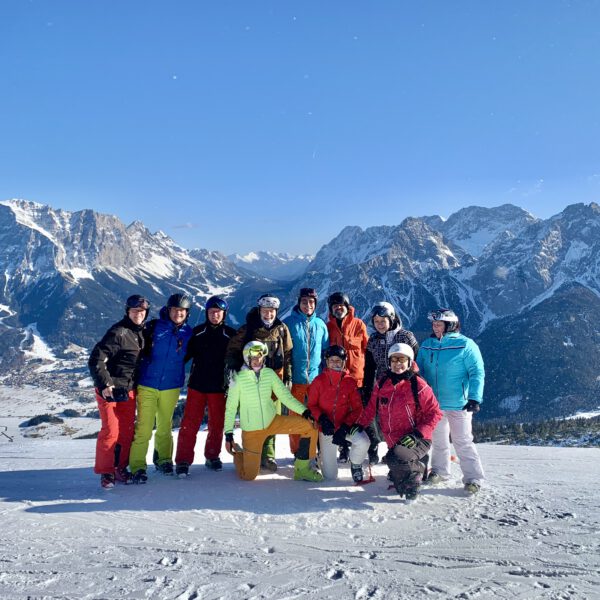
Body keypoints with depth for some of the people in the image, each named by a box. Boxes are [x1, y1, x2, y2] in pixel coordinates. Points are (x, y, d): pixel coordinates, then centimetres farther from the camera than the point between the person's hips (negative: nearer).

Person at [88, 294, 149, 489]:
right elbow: (96, 359, -20)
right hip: (110, 390, -7)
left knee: (127, 431, 12)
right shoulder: (118, 332, -17)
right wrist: (105, 384, -22)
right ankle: (105, 472, 9)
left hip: (129, 390, 7)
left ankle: (120, 468, 25)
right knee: (110, 431, -4)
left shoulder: (142, 332, 7)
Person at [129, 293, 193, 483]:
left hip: (171, 387, 2)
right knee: (143, 428, -5)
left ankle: (163, 459, 33)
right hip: (147, 385, -2)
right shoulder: (154, 326, -5)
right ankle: (137, 466, 5)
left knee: (165, 427, 15)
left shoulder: (187, 333, 2)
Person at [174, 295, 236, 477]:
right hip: (197, 385, -1)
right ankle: (183, 460, 5)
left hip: (219, 387, 1)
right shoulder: (197, 332, 2)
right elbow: (186, 354, 5)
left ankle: (212, 456, 27)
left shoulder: (230, 334, 1)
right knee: (190, 423, -2)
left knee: (217, 424, 10)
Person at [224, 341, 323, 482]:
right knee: (249, 476, -1)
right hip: (251, 430, -3)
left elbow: (284, 395, -3)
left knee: (310, 425, -12)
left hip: (273, 421, 3)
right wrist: (228, 434, -9)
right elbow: (230, 408, -5)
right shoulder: (238, 379, -12)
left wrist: (304, 411, -16)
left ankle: (301, 468, 3)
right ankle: (237, 453, 33)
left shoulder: (269, 374, -5)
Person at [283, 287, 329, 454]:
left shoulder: (320, 324, 7)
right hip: (295, 379, -2)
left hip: (317, 379, 2)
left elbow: (326, 351, 13)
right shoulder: (289, 323, -1)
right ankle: (297, 452, 18)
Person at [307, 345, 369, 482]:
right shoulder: (319, 381, -7)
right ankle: (323, 453, 36)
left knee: (363, 442, -33)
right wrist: (322, 419, -22)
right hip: (327, 428, 0)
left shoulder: (350, 381, -6)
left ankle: (355, 466, 2)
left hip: (346, 425, 1)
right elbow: (311, 405, -3)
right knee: (330, 476, 0)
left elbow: (357, 408, -5)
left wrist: (345, 427, -18)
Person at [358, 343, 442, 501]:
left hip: (417, 440, -6)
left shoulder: (418, 385, -12)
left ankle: (416, 471, -3)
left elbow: (435, 413, -9)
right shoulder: (382, 383, 4)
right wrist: (359, 425, 2)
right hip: (393, 443, 6)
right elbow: (371, 408, 14)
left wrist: (417, 434, -18)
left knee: (397, 457, -34)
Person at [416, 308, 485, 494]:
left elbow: (477, 373, -9)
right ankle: (440, 471, 32)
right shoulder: (427, 345, 6)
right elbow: (419, 371, 14)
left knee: (463, 441, -2)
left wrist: (475, 398, -16)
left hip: (458, 404, -5)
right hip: (433, 402, 5)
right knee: (438, 440, 17)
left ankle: (473, 477, 10)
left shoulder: (465, 345, -9)